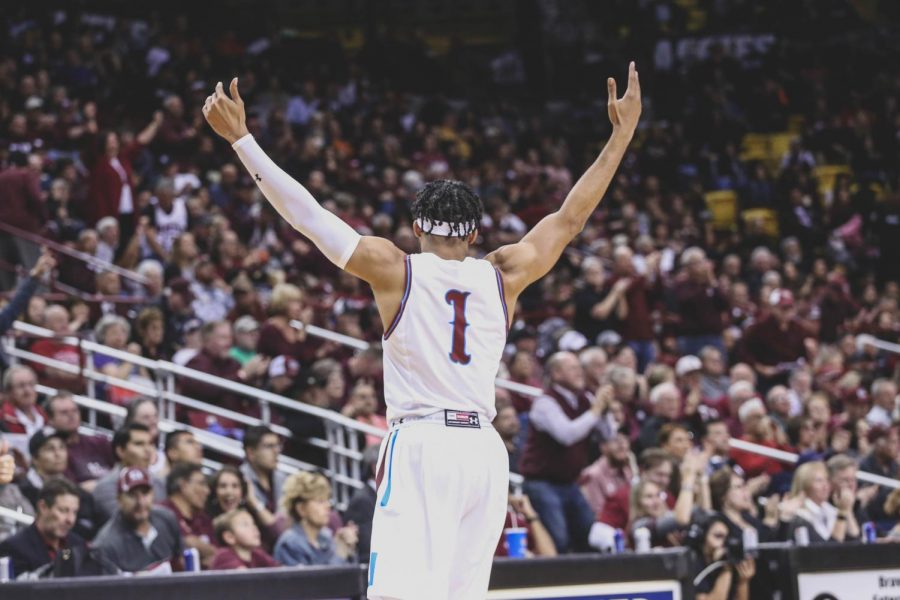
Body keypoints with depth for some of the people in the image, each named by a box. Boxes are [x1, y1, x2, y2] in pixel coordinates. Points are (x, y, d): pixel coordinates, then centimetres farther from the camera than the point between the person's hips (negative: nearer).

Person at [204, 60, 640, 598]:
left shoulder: (396, 271, 0)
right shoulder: (503, 276, 8)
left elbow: (306, 212, -1)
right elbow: (571, 219, 18)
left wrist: (241, 138, 2)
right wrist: (622, 135, 27)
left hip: (421, 448, -4)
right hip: (486, 452, 4)